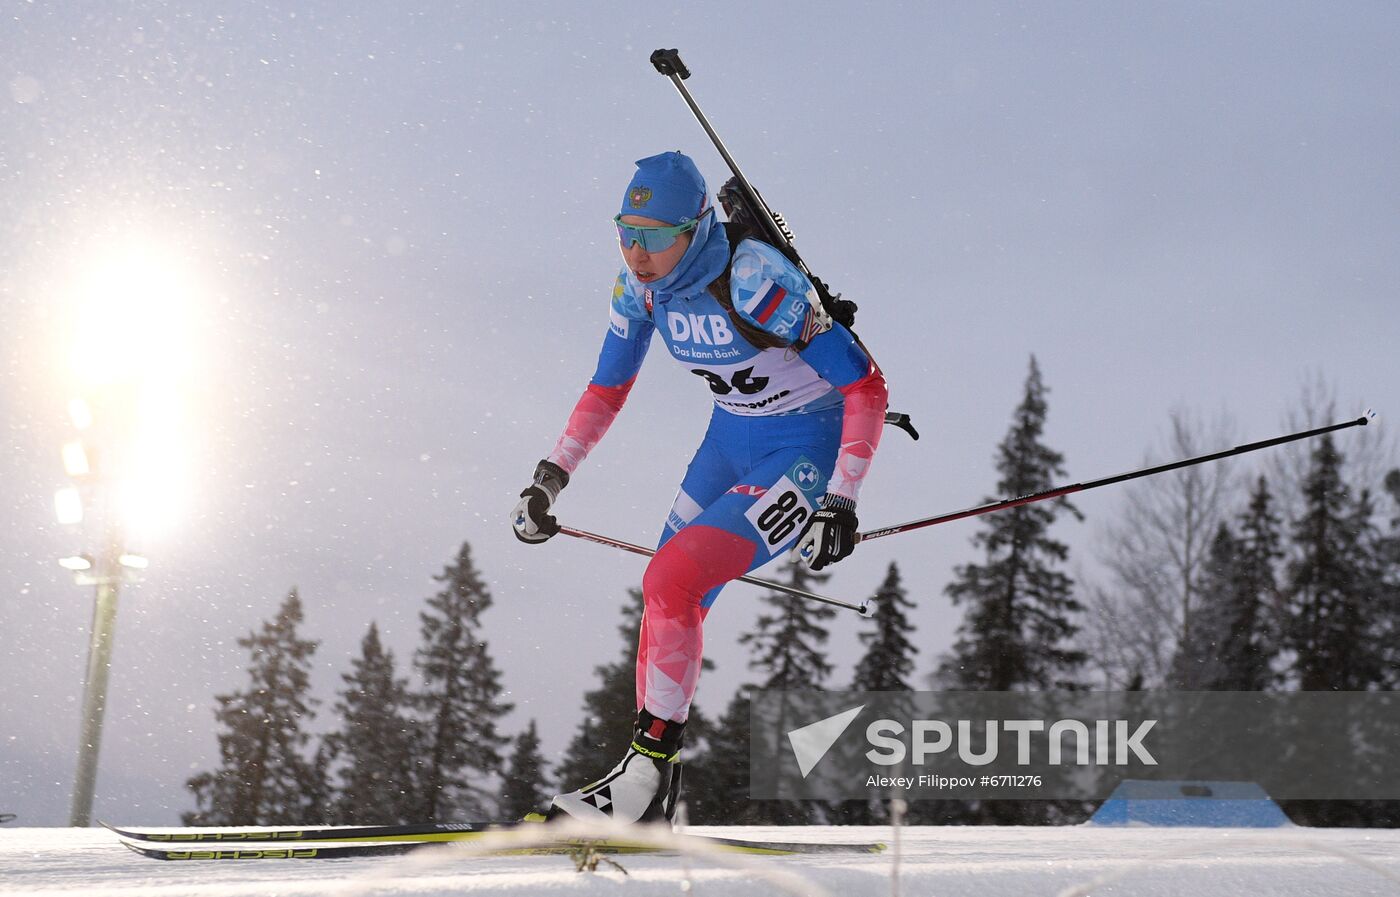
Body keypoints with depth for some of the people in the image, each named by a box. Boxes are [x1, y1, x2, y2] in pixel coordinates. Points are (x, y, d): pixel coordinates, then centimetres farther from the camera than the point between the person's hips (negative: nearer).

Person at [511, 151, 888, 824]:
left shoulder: (754, 280, -29)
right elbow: (607, 389, 8)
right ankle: (652, 790, 13)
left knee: (671, 581, -21)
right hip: (730, 438, 8)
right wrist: (549, 479, 1)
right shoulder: (640, 282, -7)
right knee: (667, 598, 4)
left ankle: (646, 774, -11)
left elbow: (865, 385, -23)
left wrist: (840, 504, -23)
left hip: (805, 449, -8)